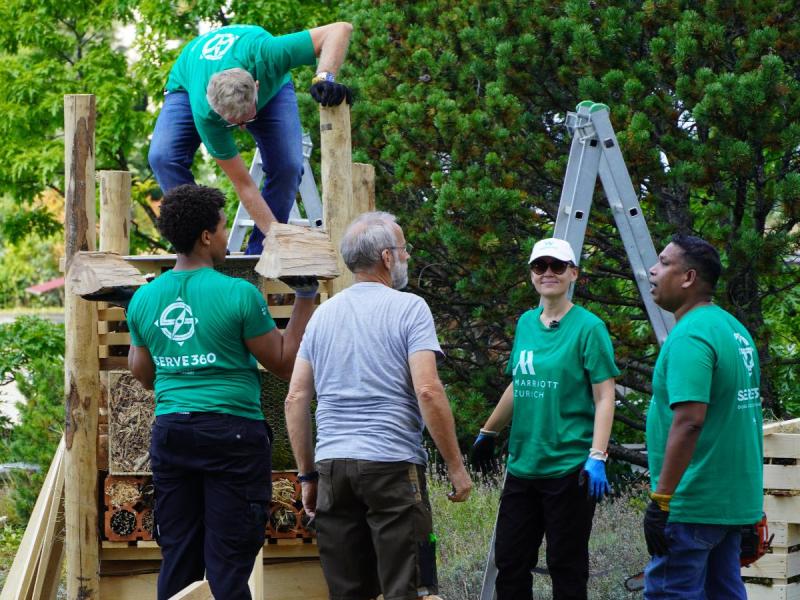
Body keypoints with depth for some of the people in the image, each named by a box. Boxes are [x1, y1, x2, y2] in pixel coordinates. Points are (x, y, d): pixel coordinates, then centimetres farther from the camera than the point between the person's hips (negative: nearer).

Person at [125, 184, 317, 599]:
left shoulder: (144, 299, 6)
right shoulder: (238, 294, -10)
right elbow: (285, 362, -2)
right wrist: (305, 298, 4)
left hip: (170, 435, 5)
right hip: (231, 433, -5)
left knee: (177, 560, 9)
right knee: (228, 564, -2)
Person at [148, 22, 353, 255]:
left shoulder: (264, 55, -46)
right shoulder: (204, 113, -41)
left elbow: (340, 30, -45)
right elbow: (243, 185, -32)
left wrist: (324, 77, -61)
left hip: (270, 85, 1)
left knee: (288, 166, -24)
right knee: (163, 157, -28)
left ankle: (257, 256, -8)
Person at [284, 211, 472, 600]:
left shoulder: (323, 315, 13)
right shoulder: (408, 309, -4)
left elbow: (296, 399, 11)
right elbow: (428, 391, -13)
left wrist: (307, 475, 17)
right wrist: (456, 467, -7)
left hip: (332, 466, 5)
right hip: (392, 464, -5)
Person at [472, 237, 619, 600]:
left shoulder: (587, 328, -7)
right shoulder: (526, 324, 12)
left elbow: (605, 398, -11)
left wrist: (597, 456, -22)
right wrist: (488, 432, 30)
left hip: (568, 469, -6)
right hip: (522, 465, 6)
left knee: (566, 567, 0)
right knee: (510, 561, 7)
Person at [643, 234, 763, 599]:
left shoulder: (690, 336, -17)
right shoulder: (733, 328, 14)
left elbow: (689, 421, -26)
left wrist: (661, 499, -24)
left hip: (692, 506, -10)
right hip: (733, 500, 10)